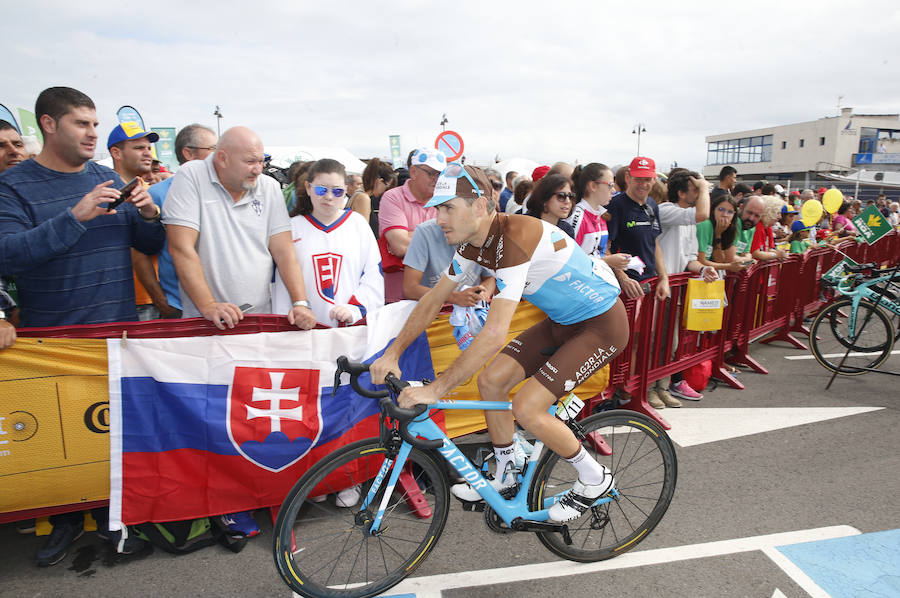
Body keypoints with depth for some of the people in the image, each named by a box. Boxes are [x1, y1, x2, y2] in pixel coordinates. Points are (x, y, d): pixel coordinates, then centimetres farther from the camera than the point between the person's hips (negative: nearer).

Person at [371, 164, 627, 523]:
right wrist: (392, 354, -2)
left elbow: (494, 334, -38)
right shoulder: (474, 243, -4)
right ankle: (506, 476, 23)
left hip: (602, 325, -8)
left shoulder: (515, 238, -33)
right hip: (562, 320, 9)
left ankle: (595, 479, 11)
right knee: (491, 381, 2)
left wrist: (436, 389, -34)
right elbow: (433, 300, 4)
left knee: (526, 408, -15)